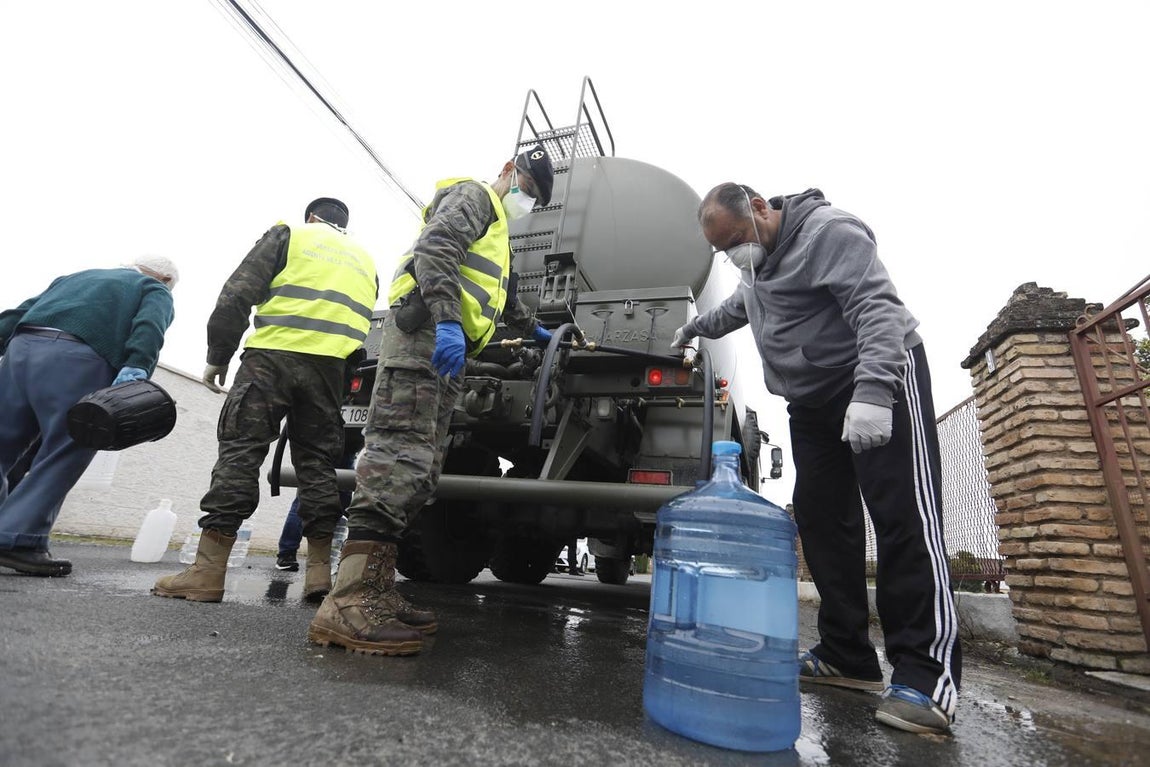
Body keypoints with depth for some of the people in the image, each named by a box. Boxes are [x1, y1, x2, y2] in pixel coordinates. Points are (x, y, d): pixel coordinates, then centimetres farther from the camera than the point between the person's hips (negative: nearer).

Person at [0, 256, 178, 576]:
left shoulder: (80, 276, 38)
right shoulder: (156, 291, 19)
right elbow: (149, 326, -4)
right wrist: (136, 368, -19)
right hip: (76, 358, -6)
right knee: (62, 454, -4)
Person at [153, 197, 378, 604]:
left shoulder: (289, 234, 13)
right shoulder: (365, 259, 26)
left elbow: (237, 295, 3)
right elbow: (363, 323, 20)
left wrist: (218, 355, 8)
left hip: (274, 355, -4)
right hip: (332, 367, 4)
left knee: (240, 451, -3)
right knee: (316, 461, 6)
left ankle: (208, 569, -6)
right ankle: (319, 568, 4)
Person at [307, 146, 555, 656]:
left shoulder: (497, 233, 38)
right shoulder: (473, 196, 8)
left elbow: (504, 298, 50)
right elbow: (435, 250, -12)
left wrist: (535, 332, 59)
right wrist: (447, 320, -26)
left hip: (449, 349, 10)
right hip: (426, 328, -10)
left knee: (419, 468, 0)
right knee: (400, 451, -23)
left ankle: (375, 592, -1)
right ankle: (349, 602, -27)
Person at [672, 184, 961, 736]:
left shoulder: (828, 232, -13)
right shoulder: (758, 264, 15)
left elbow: (878, 309, -25)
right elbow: (736, 308, 36)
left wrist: (872, 393, -37)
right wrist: (693, 329, 46)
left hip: (880, 379, -8)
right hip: (813, 399, 9)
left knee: (903, 515, -14)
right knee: (821, 519, 2)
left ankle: (927, 676, -11)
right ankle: (847, 658, 8)